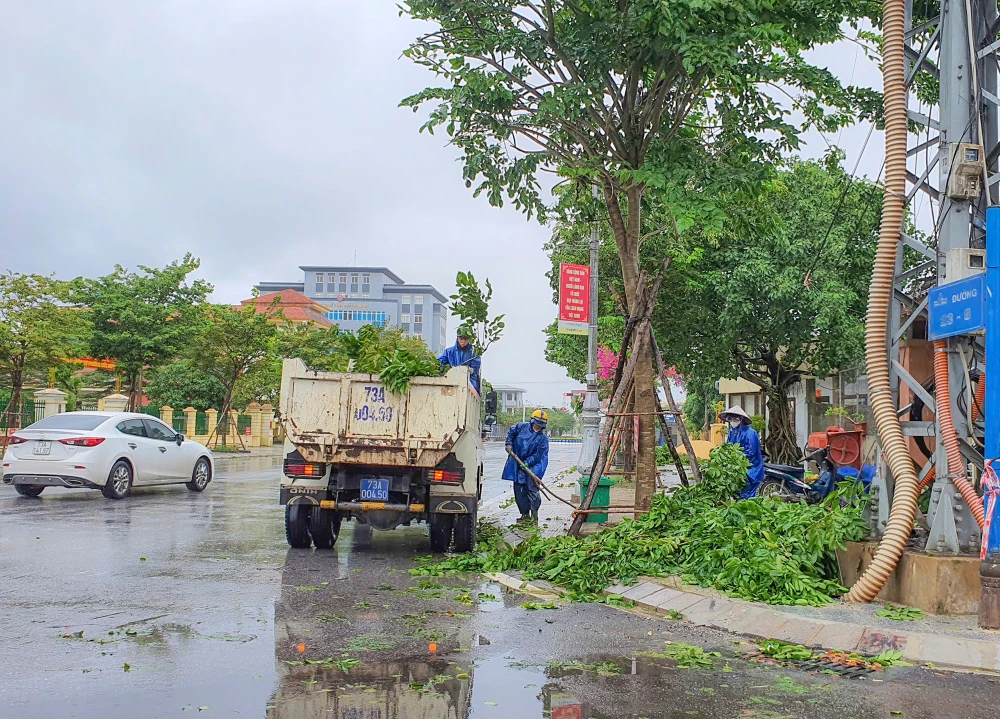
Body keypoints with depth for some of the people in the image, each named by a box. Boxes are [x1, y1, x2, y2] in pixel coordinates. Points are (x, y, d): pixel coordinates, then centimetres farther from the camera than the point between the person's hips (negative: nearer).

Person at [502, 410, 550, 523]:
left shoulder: (543, 438, -9)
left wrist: (527, 462, -21)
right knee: (519, 490, 7)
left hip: (533, 466, -4)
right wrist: (509, 444, 9)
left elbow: (538, 455, -13)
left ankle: (534, 515, -3)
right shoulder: (522, 427, 1)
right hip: (518, 464, 4)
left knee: (532, 489, -11)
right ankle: (525, 514, 16)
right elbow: (511, 432, 20)